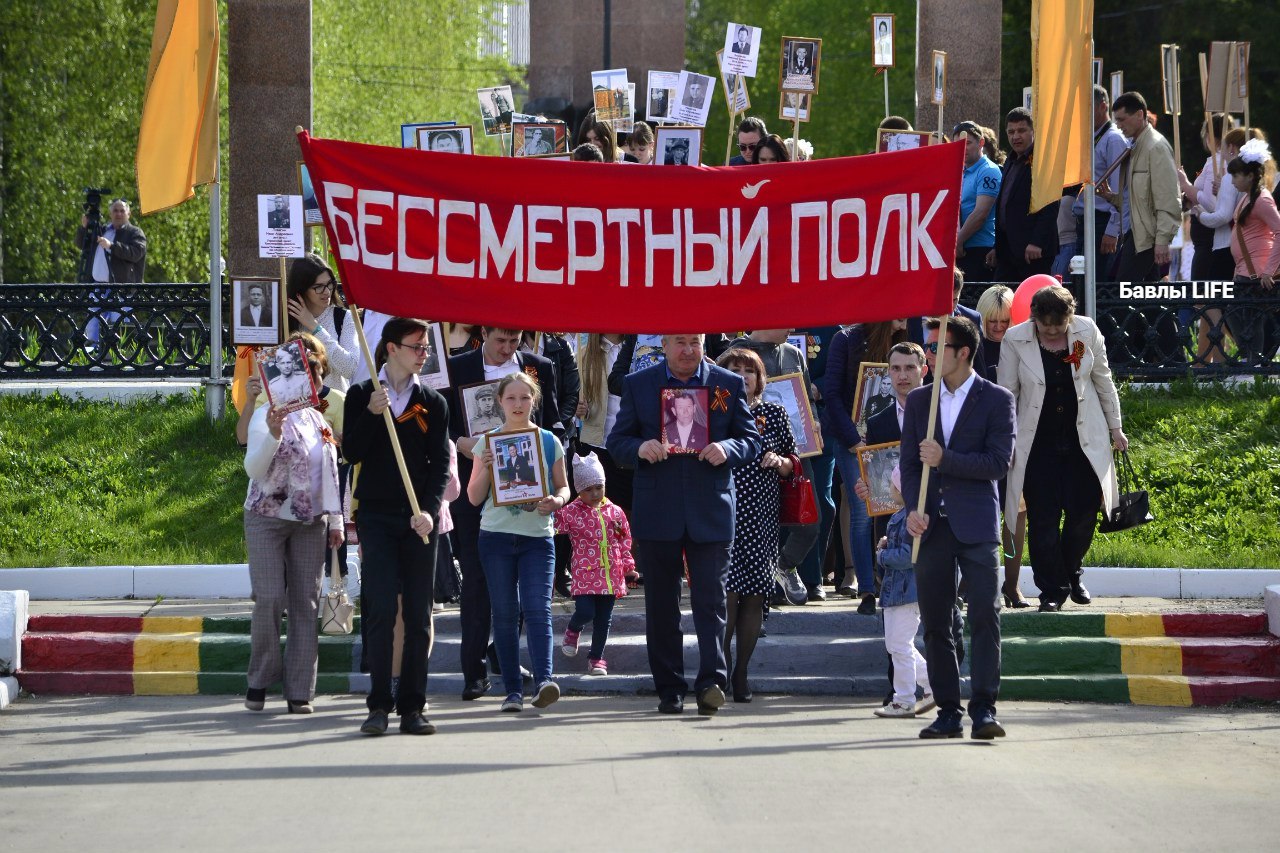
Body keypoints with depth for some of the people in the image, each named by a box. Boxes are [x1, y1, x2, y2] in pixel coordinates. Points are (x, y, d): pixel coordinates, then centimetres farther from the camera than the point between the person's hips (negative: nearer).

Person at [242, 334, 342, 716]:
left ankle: (299, 691, 4)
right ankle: (259, 680, 6)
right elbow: (254, 468, -16)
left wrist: (335, 520, 14)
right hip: (268, 519, -5)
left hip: (310, 523, 5)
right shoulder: (266, 416, -6)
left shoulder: (319, 421, 12)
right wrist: (273, 435, -32)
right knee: (269, 599, -12)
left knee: (305, 604, 1)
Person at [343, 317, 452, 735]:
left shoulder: (432, 402, 8)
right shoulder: (361, 395, 5)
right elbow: (352, 453, -3)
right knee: (380, 610, -8)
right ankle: (379, 704, -4)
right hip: (376, 515, -2)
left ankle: (412, 706, 5)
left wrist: (430, 511, -12)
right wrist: (372, 414, -17)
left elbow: (440, 464, 3)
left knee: (418, 615, 1)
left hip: (419, 518, 2)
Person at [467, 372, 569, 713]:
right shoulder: (488, 442, 6)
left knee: (538, 608, -13)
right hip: (496, 536, 1)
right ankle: (512, 690, 5)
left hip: (538, 535, -1)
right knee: (505, 614, 2)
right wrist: (485, 469, -12)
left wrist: (556, 501, -11)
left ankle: (543, 680, -22)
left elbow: (563, 487, 12)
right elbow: (474, 497, 6)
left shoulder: (549, 441, 6)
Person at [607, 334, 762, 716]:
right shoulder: (638, 384, 8)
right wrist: (640, 448, -14)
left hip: (711, 510, -1)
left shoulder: (729, 384, 7)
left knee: (710, 600, -9)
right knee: (661, 606, 6)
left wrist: (728, 450, -14)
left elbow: (751, 440, 8)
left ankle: (712, 681, -13)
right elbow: (616, 441, 8)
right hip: (657, 512, 1)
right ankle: (669, 689, 12)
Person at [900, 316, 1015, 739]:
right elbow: (909, 462, 10)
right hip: (931, 525, 4)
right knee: (935, 622, 4)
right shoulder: (919, 400, 14)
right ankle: (948, 712, 9)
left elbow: (998, 462, -7)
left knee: (985, 615, -11)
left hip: (976, 524, -4)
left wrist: (945, 459, -14)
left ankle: (983, 709, -12)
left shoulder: (996, 400, 1)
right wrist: (913, 509, -5)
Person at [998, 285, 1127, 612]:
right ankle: (1052, 590, 9)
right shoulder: (1015, 340, -10)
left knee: (1085, 511, 3)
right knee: (1043, 518, -3)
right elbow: (1006, 393, -2)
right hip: (1037, 444, -2)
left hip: (1083, 439, 2)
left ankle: (1071, 573, 29)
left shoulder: (1087, 331, -4)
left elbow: (1103, 381, 9)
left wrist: (1115, 427, 13)